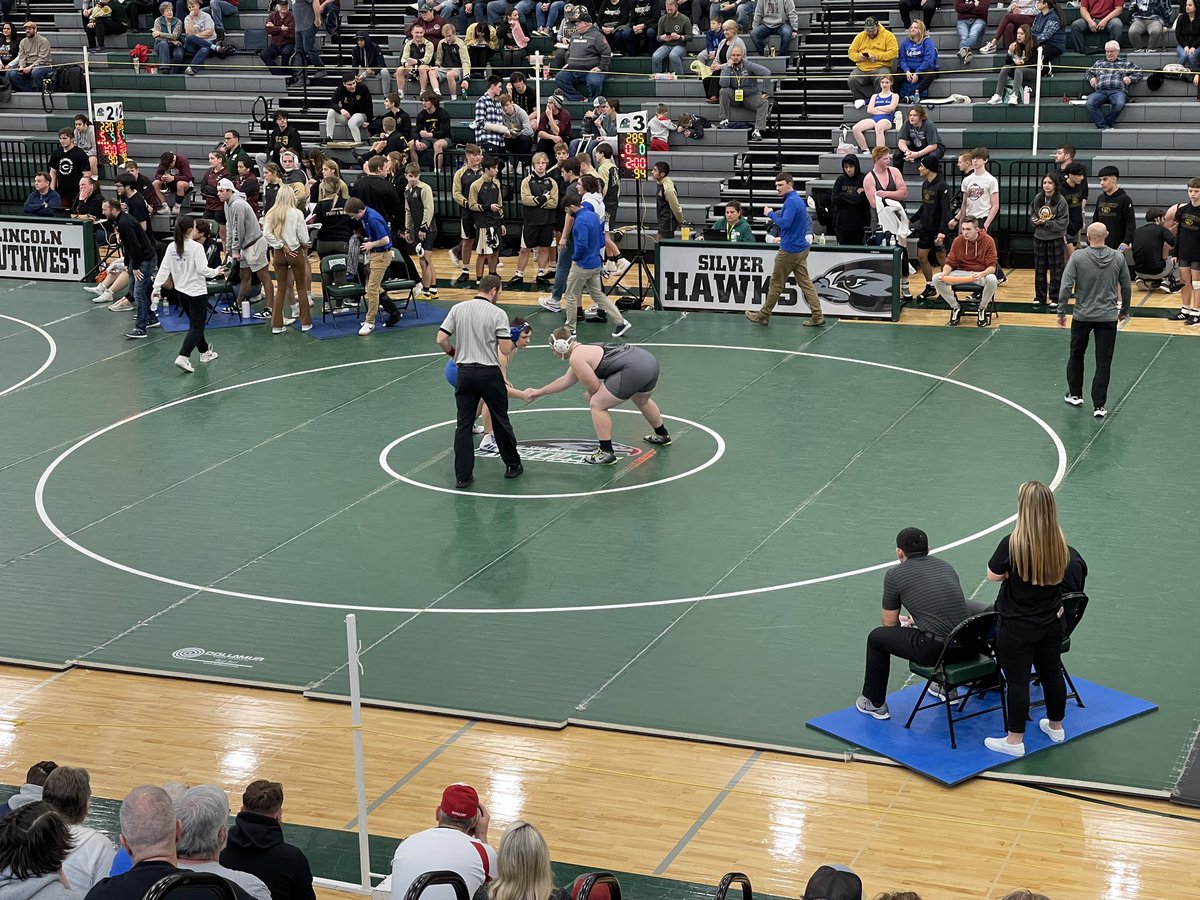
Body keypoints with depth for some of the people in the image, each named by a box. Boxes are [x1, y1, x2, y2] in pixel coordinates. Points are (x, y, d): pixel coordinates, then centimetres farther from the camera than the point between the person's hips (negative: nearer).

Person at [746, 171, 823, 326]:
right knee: (805, 282, 7)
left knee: (776, 284, 3)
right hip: (801, 248, 9)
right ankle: (817, 316, 1)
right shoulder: (799, 200, 13)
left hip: (789, 250, -9)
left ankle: (763, 315, 15)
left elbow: (785, 223, -29)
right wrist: (774, 217, 12)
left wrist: (771, 214, -16)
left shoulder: (791, 201, -18)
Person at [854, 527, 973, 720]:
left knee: (876, 637, 19)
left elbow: (889, 623, 14)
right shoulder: (945, 565, 20)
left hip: (935, 649, -6)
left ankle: (874, 703, 25)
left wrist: (902, 622, 38)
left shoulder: (895, 574, 4)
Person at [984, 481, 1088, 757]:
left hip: (1016, 627, -5)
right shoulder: (1061, 544, -8)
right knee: (1052, 674, 21)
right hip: (1051, 623, 5)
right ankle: (1055, 726, 39)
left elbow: (993, 575, -12)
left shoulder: (1012, 543, -24)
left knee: (1017, 681, 5)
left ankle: (1015, 741, 15)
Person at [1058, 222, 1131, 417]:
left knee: (1076, 355, 20)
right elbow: (1126, 287, 5)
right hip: (1108, 317, 1)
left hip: (1082, 316, -1)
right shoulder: (1118, 258, -3)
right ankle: (1099, 405, 2)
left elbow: (1066, 286, -13)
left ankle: (1075, 394, 32)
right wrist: (1124, 311, 19)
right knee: (1104, 362, 4)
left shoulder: (1078, 257, -10)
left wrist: (1061, 312, -4)